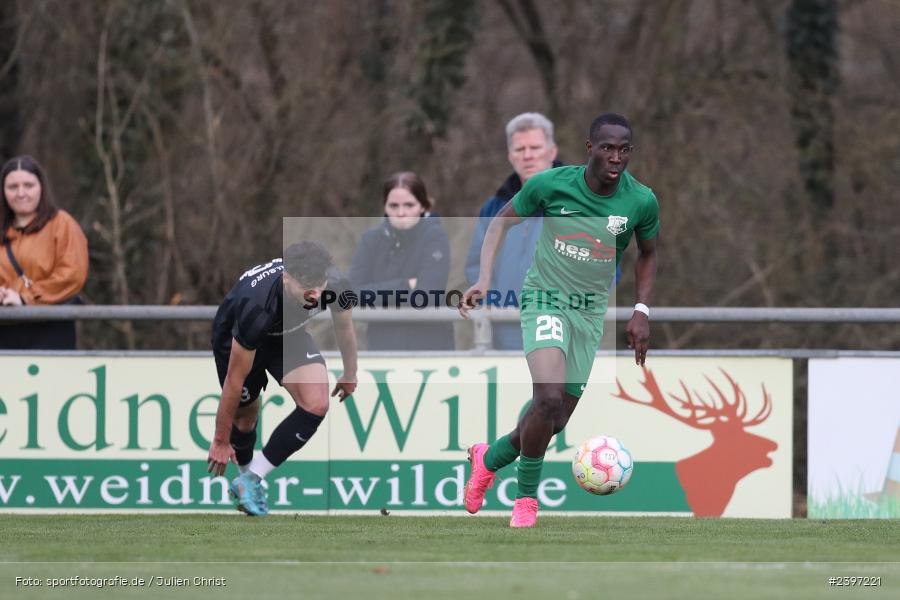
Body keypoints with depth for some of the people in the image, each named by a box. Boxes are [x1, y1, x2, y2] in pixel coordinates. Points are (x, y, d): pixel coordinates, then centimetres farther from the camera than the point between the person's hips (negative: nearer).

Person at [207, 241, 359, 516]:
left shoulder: (335, 285, -32)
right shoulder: (257, 307, -44)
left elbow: (344, 326, -5)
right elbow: (235, 379, -31)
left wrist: (349, 374, 12)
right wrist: (221, 441, -22)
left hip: (288, 333, 4)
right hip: (235, 338, -4)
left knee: (316, 405, -16)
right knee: (246, 415, 7)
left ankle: (250, 482, -8)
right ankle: (246, 475, 41)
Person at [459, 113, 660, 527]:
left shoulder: (642, 202, -8)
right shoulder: (551, 184, -14)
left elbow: (647, 255, 12)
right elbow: (503, 220, 2)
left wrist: (641, 312, 2)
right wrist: (484, 279, -10)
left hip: (591, 313, 4)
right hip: (545, 300, -4)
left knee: (554, 423, 6)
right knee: (550, 397, -26)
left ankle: (489, 459, 36)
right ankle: (526, 498, -7)